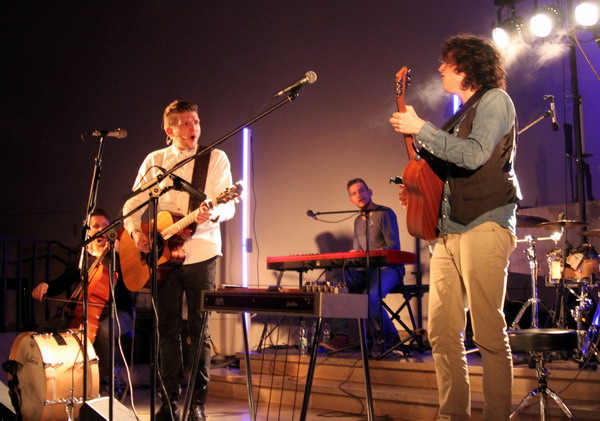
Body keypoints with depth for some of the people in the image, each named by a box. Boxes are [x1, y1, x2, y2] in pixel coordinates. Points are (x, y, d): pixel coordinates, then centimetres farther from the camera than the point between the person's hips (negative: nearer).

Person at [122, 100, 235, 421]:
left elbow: (228, 205, -5)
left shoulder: (216, 158, 2)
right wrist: (135, 232, -7)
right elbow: (132, 204, 11)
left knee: (200, 330, 1)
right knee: (167, 329, 6)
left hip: (201, 253, -2)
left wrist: (212, 214, -27)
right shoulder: (154, 161, 8)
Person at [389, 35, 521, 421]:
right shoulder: (467, 113, 25)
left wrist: (421, 129, -11)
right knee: (442, 331, 4)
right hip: (449, 230, 9)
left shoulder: (495, 100, 0)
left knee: (488, 332, -10)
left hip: (484, 226, -9)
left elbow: (474, 156, -15)